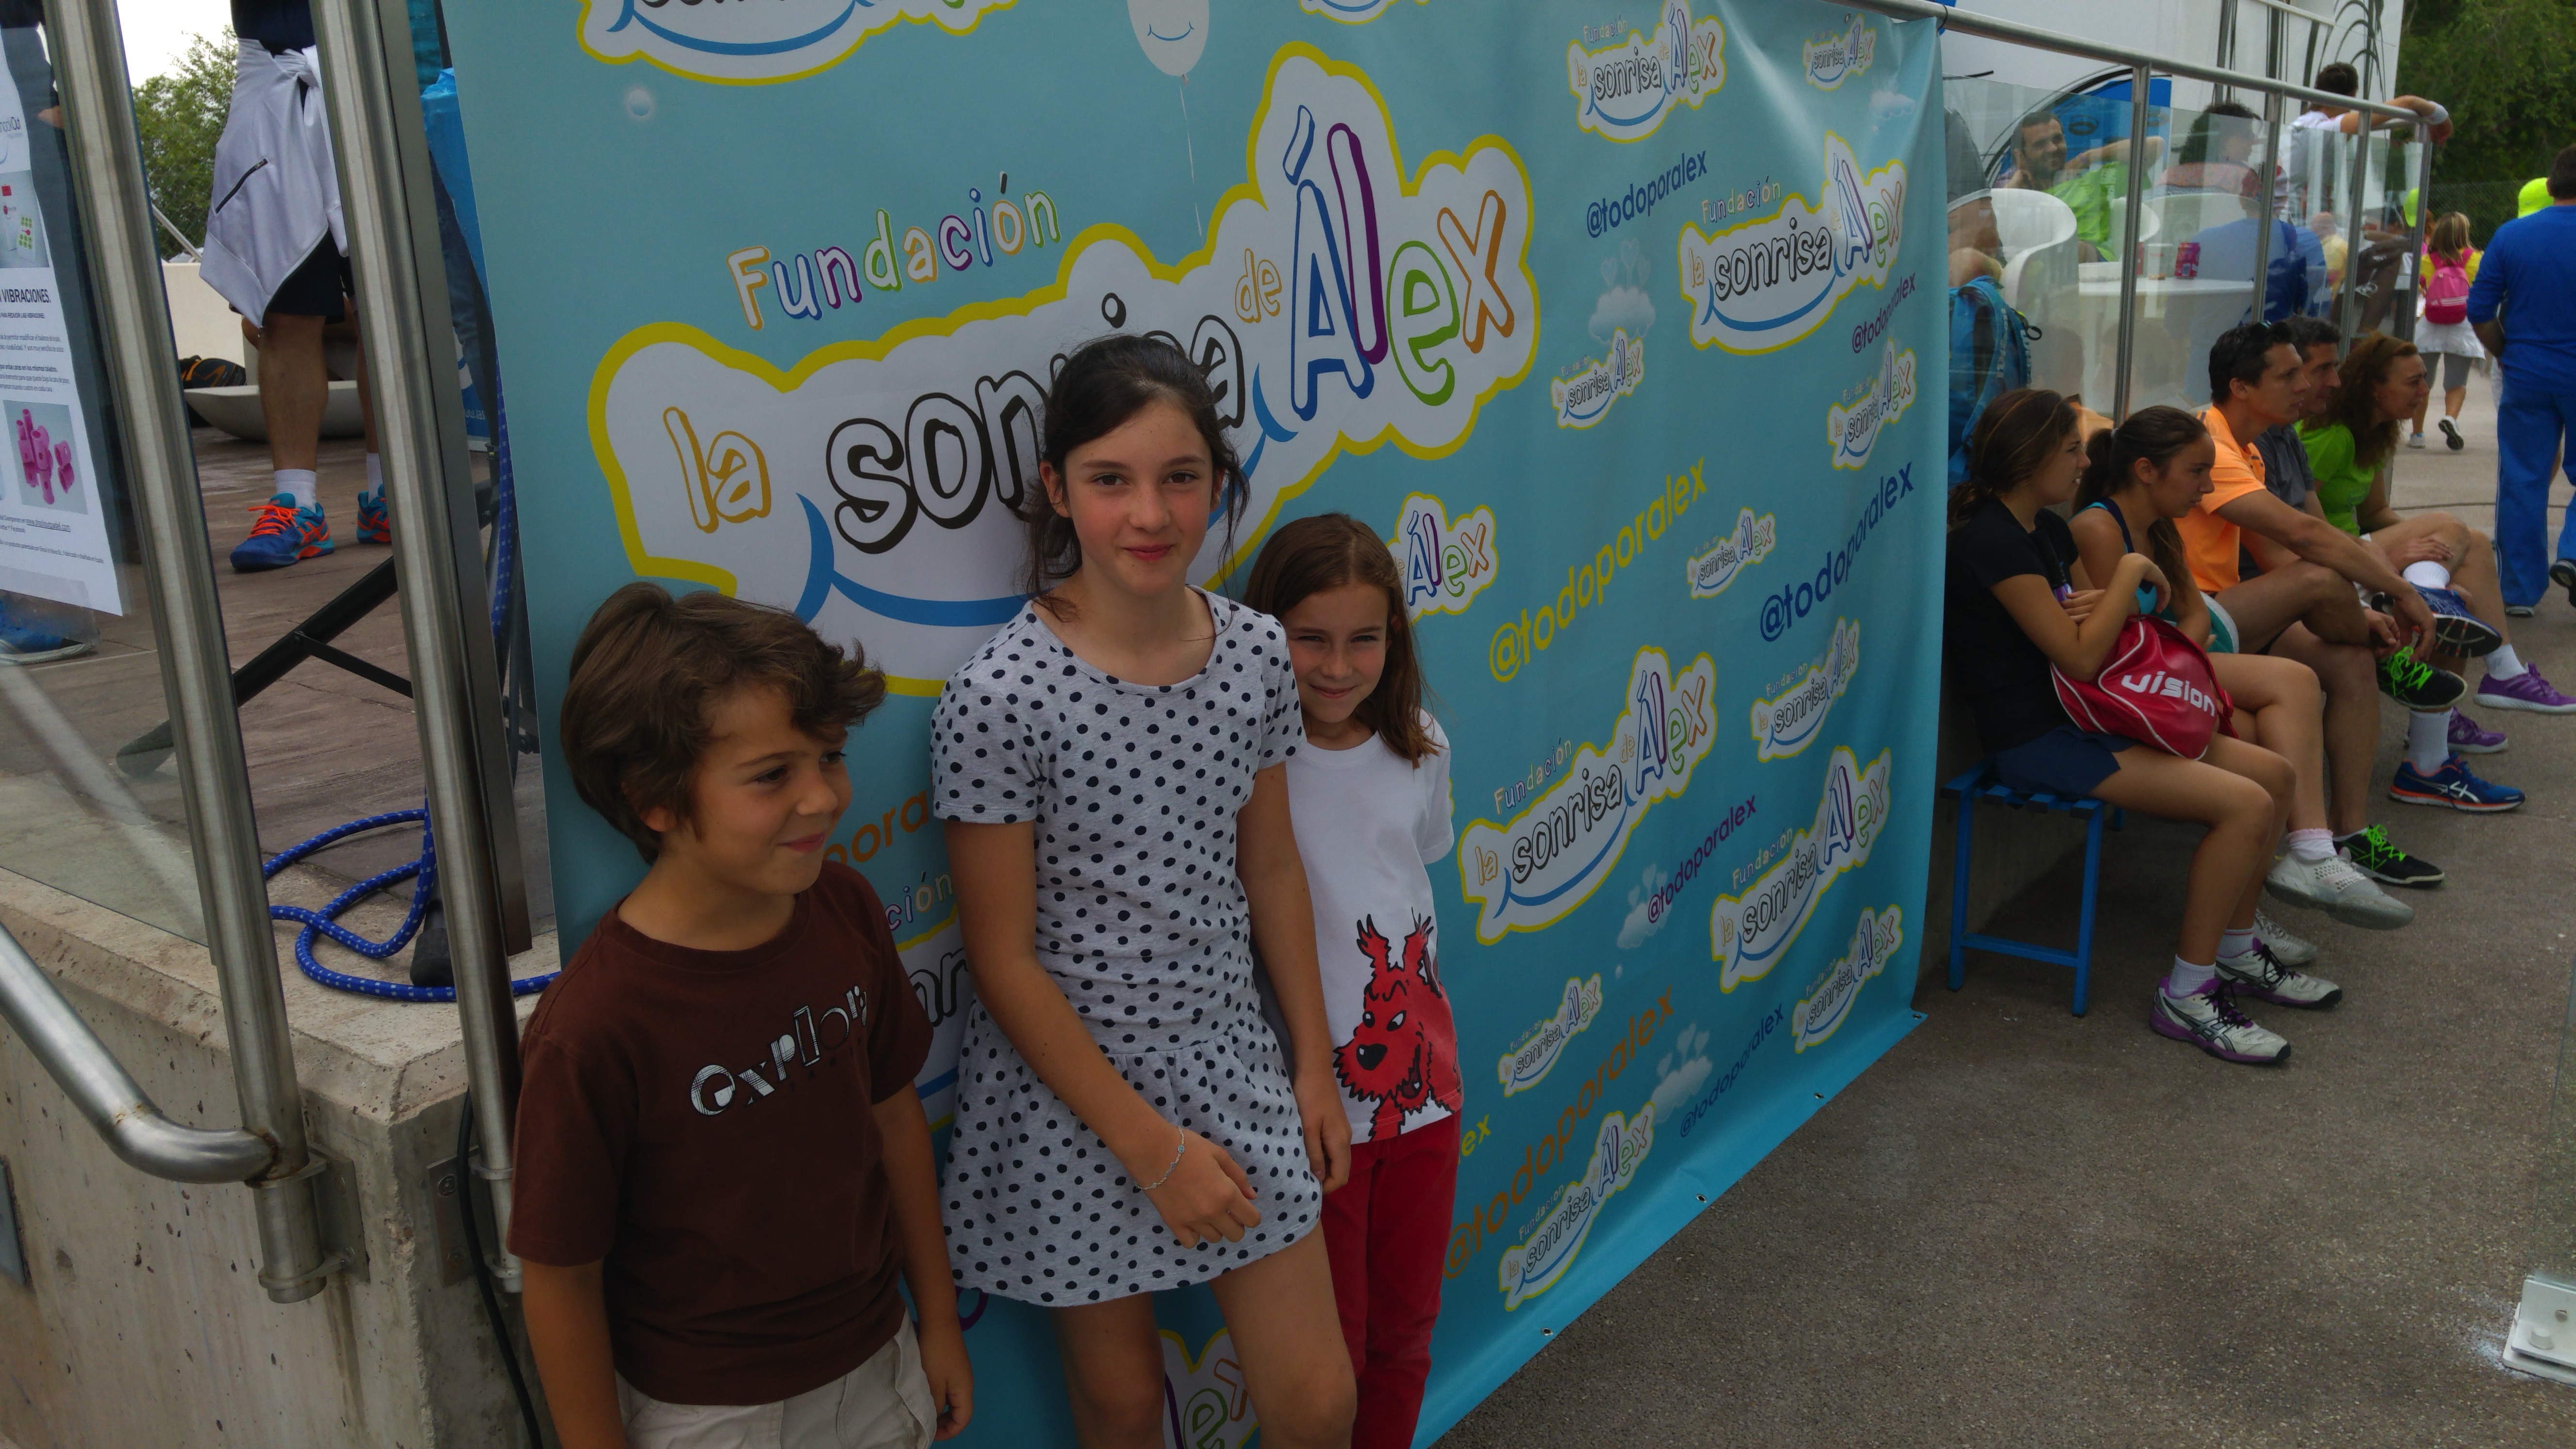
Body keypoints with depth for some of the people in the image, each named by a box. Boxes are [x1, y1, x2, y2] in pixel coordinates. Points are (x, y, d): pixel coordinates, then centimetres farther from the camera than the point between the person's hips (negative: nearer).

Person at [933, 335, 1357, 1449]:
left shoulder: (1256, 653, -5)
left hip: (1232, 1065, 4)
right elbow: (1004, 961, -15)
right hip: (1071, 1094, -4)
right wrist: (1150, 1144, -14)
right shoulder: (1000, 697, -20)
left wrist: (1314, 1063, 8)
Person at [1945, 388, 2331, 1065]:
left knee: (2274, 774, 6)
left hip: (2081, 720, 10)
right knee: (2244, 805, -19)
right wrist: (2130, 572, -10)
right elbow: (2082, 657, -22)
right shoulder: (1993, 540, -18)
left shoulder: (2046, 528, 13)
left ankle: (2236, 952, 20)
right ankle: (2186, 997, -9)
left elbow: (2095, 624, 17)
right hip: (2035, 743, -10)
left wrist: (2110, 605, -7)